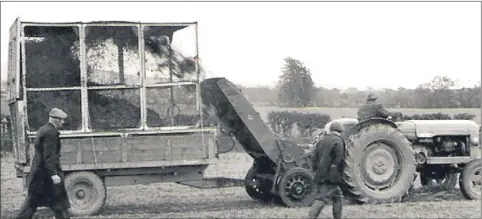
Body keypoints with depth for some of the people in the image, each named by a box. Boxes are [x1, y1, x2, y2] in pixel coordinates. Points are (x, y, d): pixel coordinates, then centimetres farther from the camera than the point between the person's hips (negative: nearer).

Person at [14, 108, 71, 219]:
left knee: (32, 200, 12)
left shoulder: (42, 130, 15)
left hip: (38, 171, 10)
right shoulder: (50, 132, -17)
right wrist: (54, 174, -26)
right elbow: (49, 155, -23)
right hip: (46, 172, -10)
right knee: (59, 201, -1)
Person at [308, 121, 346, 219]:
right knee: (323, 198, -11)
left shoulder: (322, 141, 14)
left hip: (320, 176, 8)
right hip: (331, 177, -8)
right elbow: (340, 160, -14)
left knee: (338, 197, 20)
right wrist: (341, 176, -6)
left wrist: (316, 171, 19)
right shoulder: (338, 141, -8)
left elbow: (314, 158, 14)